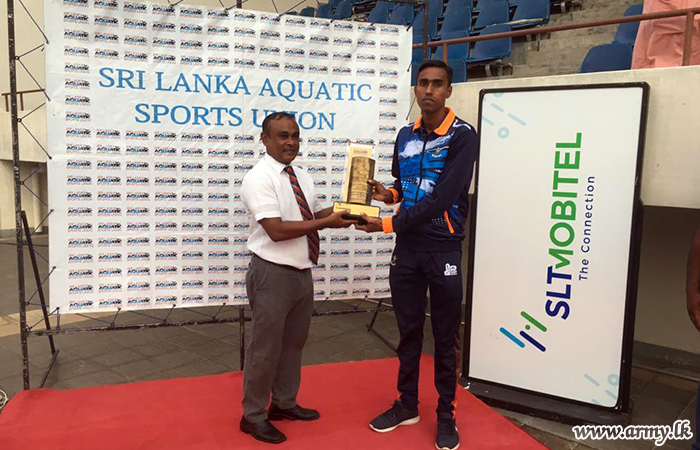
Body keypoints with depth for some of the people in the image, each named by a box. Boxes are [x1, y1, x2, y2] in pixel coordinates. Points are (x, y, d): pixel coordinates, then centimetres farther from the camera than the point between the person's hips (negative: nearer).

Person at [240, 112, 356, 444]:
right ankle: (253, 416, 25)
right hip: (273, 275, -8)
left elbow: (313, 215, 12)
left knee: (293, 342, 20)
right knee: (265, 347, 5)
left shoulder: (302, 177, 9)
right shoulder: (259, 178, -16)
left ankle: (284, 403, 39)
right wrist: (326, 222, -23)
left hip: (302, 272, 8)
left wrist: (341, 211, -6)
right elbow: (277, 230, -24)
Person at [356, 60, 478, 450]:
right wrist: (390, 194, -3)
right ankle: (407, 405, 32)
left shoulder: (463, 136, -12)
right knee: (409, 331, 15)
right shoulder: (405, 136, 7)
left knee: (445, 337, 8)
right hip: (407, 248, 5)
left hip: (444, 250, -5)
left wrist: (388, 224, -20)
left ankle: (446, 416, 25)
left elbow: (442, 198, -20)